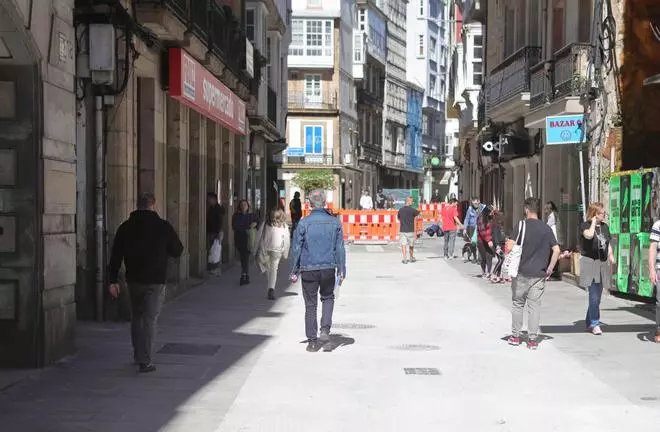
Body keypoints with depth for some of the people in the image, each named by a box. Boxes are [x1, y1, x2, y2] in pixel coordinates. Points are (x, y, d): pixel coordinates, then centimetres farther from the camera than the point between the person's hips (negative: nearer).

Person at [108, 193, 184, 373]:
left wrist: (113, 280, 5)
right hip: (155, 281, -4)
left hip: (134, 280, 4)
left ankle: (138, 356, 26)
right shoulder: (163, 226, -7)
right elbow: (177, 251, 0)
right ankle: (145, 361, -9)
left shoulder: (125, 227, 3)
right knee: (149, 319, -3)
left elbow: (116, 256, 2)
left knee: (136, 317, 19)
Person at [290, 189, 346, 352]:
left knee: (310, 305, 7)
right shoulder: (334, 222, -1)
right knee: (328, 298, 22)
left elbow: (296, 249, -3)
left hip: (308, 269, -1)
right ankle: (325, 330, 4)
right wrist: (341, 270, 9)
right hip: (328, 268, 1)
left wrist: (294, 271, 6)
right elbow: (340, 248, 2)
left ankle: (312, 341, 10)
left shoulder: (304, 223, -7)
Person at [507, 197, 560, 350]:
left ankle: (515, 336, 17)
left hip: (521, 272, -2)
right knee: (535, 306, 6)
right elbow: (556, 250, 0)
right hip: (539, 274, 2)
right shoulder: (546, 228, 3)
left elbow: (510, 246, -14)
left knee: (517, 304, 12)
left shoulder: (522, 225, -7)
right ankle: (532, 339, 6)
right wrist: (549, 269, 8)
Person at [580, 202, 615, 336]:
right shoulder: (586, 225, -4)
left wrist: (611, 256, 4)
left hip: (603, 263, 6)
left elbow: (608, 244, 18)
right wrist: (593, 222, -13)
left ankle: (589, 323, 22)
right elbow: (589, 235, -26)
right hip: (590, 262, -6)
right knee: (594, 296, -12)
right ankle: (595, 324, -9)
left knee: (597, 296, 10)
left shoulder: (605, 226, 13)